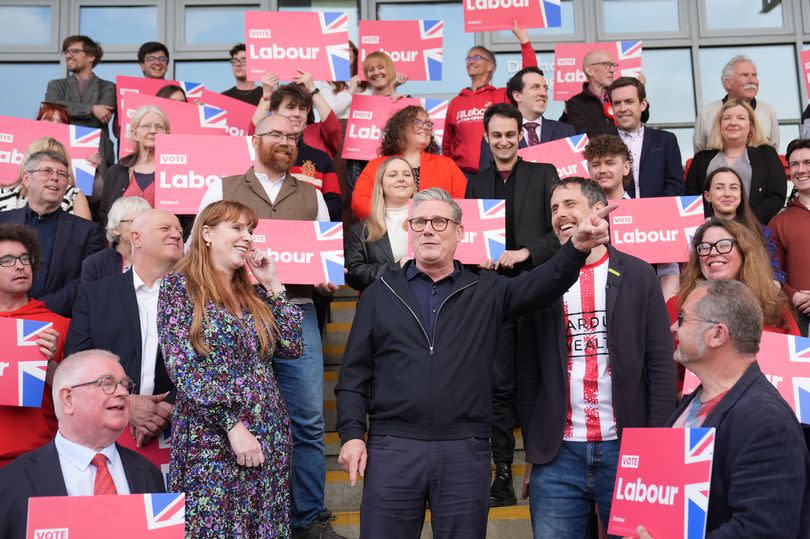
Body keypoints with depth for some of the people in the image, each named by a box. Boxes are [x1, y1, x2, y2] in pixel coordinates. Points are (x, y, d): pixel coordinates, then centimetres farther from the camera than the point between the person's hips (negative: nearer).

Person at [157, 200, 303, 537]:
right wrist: (233, 424, -17)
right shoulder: (179, 286, -3)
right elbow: (182, 368, -12)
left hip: (269, 436, 6)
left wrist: (272, 285, 4)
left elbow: (292, 347, 6)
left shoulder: (252, 292, 13)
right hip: (211, 441, -5)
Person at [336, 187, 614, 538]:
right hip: (392, 449, 0)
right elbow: (354, 373, 8)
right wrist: (351, 434, -2)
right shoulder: (380, 293, 10)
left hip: (465, 453, 0)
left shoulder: (487, 292, 10)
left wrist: (577, 247, -25)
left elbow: (543, 284, -7)